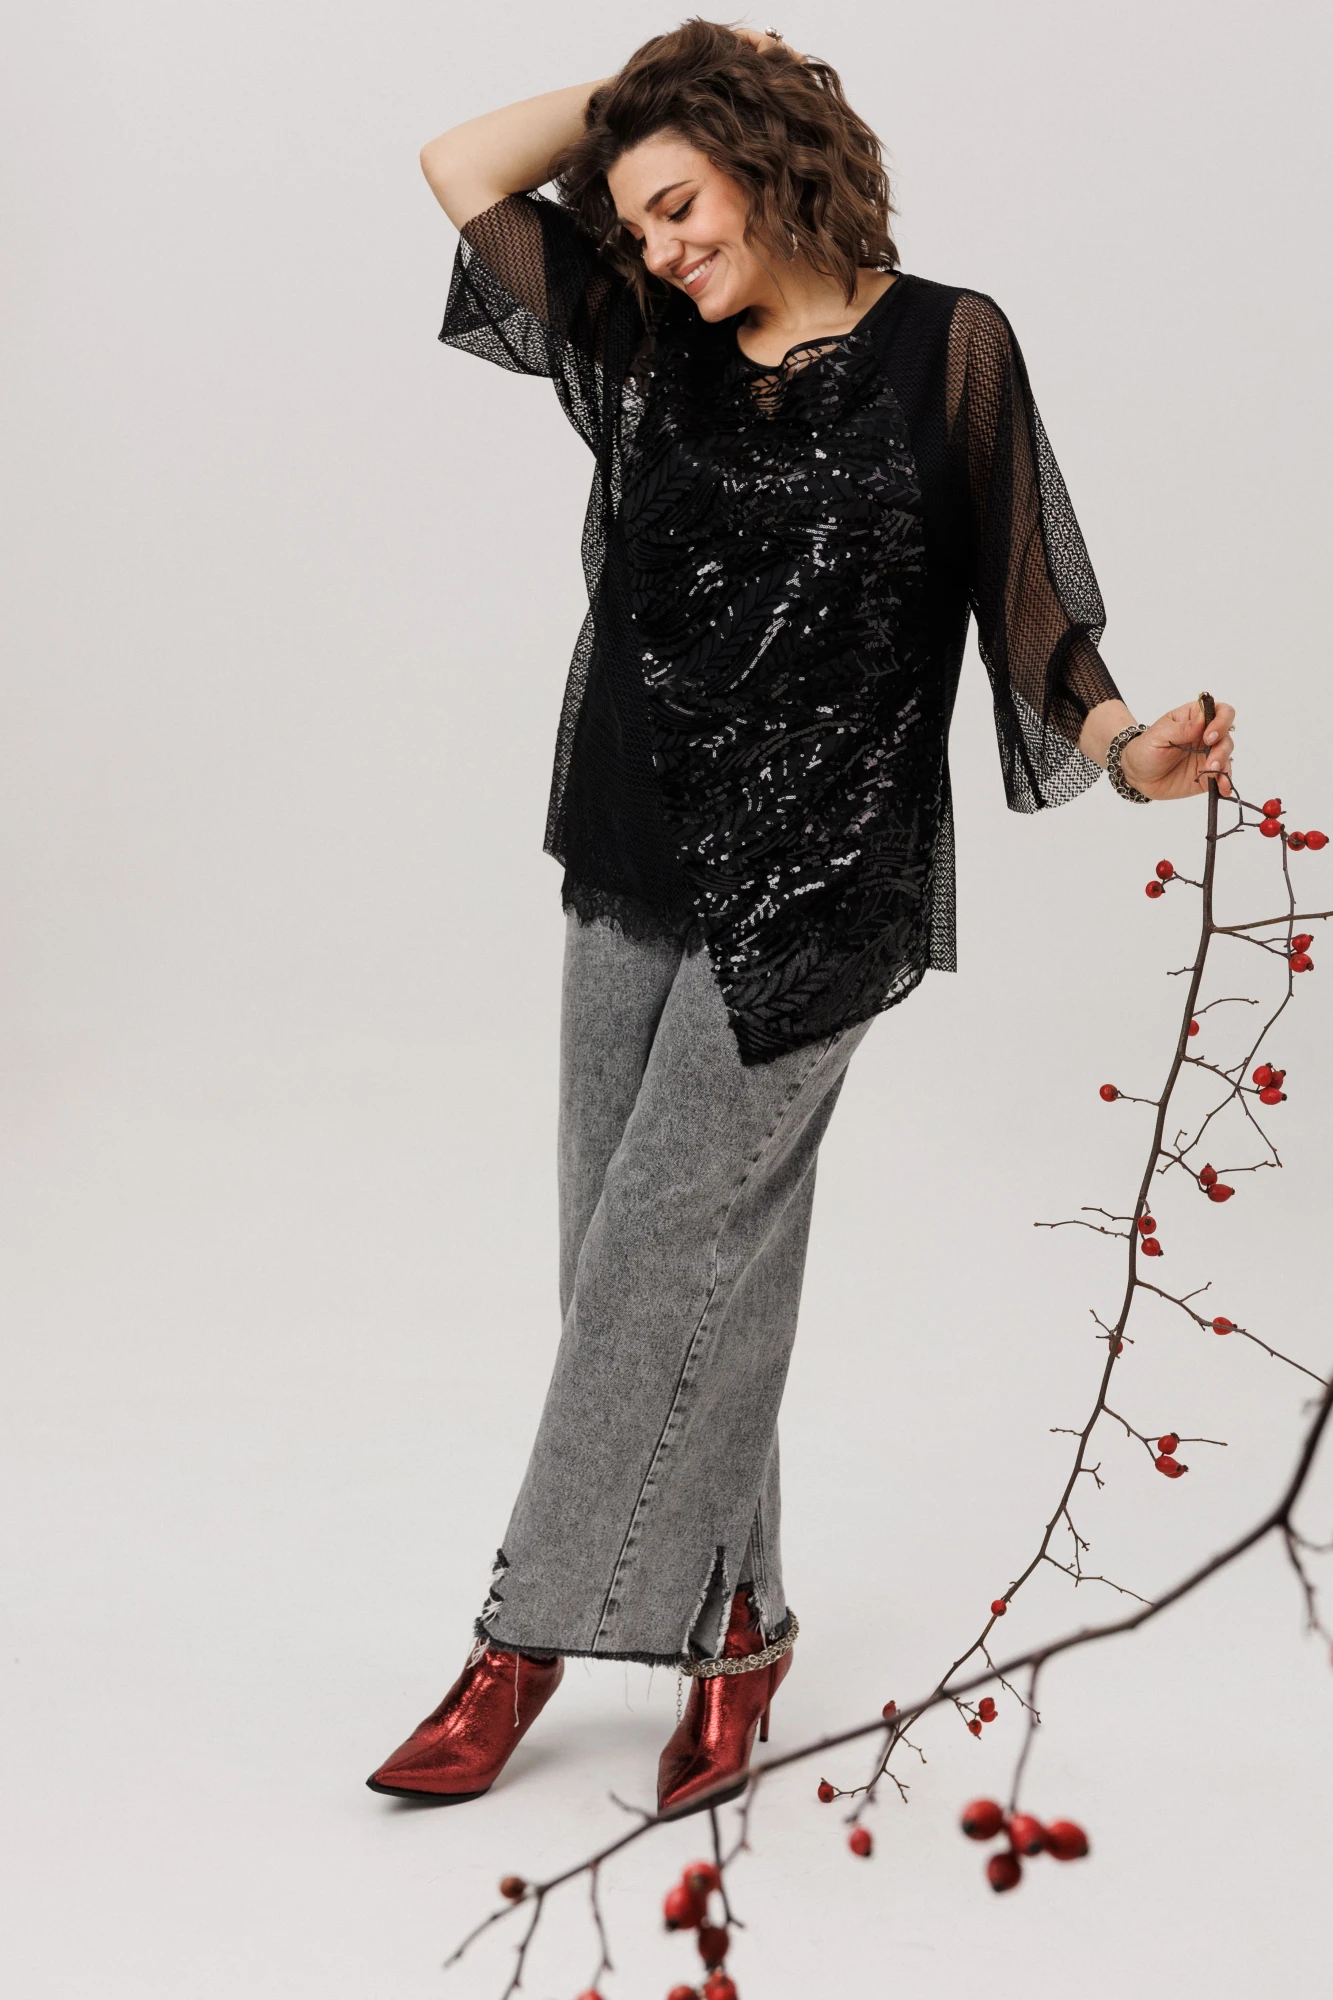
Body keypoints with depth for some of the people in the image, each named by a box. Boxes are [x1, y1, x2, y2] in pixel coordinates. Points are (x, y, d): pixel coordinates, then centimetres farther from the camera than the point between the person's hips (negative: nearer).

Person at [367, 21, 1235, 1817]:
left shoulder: (946, 349, -2)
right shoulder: (649, 355, 9)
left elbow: (1023, 592, -3)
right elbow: (466, 171, 11)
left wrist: (1124, 748, -18)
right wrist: (641, 88, 9)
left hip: (815, 881, -5)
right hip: (636, 866, 5)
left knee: (660, 1250, -6)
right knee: (661, 1258, 8)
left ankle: (533, 1634, 5)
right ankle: (731, 1622, 22)